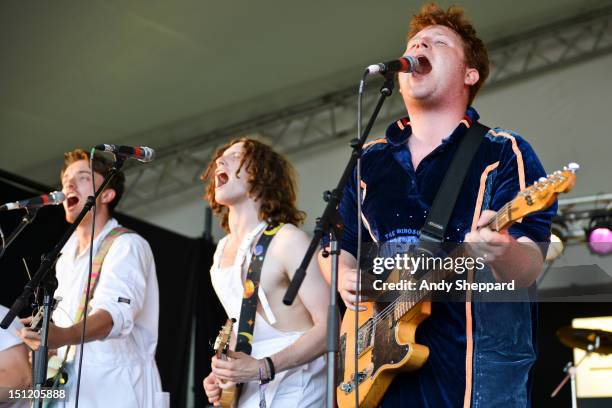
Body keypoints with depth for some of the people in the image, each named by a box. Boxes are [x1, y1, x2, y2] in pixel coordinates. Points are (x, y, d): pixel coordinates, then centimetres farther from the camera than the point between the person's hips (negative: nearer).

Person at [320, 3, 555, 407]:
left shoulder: (503, 152, 0)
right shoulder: (368, 161, 14)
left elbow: (528, 270, -10)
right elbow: (337, 246, 22)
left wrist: (503, 253, -33)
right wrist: (345, 278, -1)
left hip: (478, 369, -4)